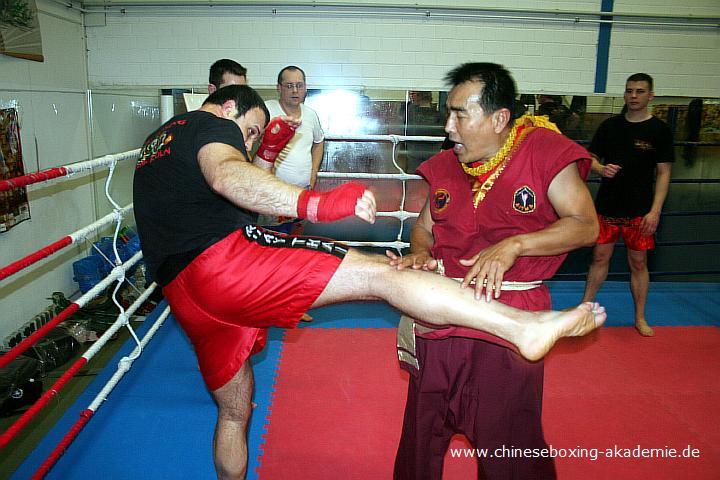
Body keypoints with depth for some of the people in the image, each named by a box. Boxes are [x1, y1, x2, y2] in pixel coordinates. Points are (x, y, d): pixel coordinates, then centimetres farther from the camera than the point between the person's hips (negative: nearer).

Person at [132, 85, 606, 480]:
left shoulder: (157, 143, 32)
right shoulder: (208, 124, 2)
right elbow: (225, 175, -24)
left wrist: (269, 153, 32)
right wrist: (316, 203, -35)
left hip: (184, 292, 10)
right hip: (225, 258, -9)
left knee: (235, 411, 24)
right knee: (379, 272, -17)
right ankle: (528, 326, -24)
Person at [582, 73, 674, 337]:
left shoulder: (660, 130, -2)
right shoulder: (609, 126, 4)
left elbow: (664, 173, -4)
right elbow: (592, 158, 11)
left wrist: (655, 211, -12)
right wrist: (601, 169, -13)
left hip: (639, 210, -2)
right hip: (607, 206, 2)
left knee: (638, 263, 7)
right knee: (600, 257, 10)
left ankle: (640, 318, 21)